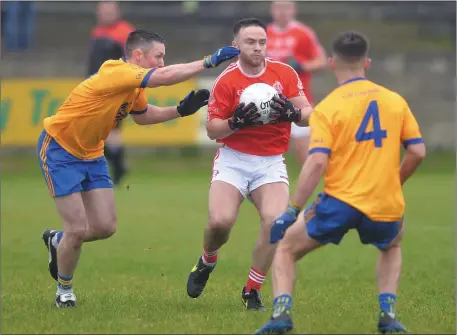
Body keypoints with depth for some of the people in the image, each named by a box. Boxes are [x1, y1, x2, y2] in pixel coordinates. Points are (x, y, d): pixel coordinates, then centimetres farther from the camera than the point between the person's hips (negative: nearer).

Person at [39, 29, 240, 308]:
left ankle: (57, 241, 31)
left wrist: (181, 110, 6)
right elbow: (165, 77, -39)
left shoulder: (135, 85, 1)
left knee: (106, 227, 2)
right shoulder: (116, 73, -27)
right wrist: (210, 62, -36)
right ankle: (64, 289, 14)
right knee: (78, 229, -9)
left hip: (91, 153, 9)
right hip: (59, 149, -9)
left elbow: (141, 115, 21)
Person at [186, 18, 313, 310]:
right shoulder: (226, 81, -5)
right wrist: (236, 122, -24)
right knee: (220, 220, -21)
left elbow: (308, 114, 0)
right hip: (233, 159, -1)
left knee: (275, 220, -22)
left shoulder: (285, 73, 1)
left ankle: (253, 291, -2)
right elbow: (212, 129, -4)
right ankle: (207, 262, 17)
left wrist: (291, 112, -22)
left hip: (271, 162, 1)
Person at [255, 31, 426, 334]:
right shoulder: (395, 101, 7)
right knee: (392, 247, 36)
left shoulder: (327, 108, -4)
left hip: (341, 203, -3)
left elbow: (317, 163, -14)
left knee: (286, 249, 17)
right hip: (386, 207, 3)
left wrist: (292, 212, -10)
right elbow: (418, 152, 6)